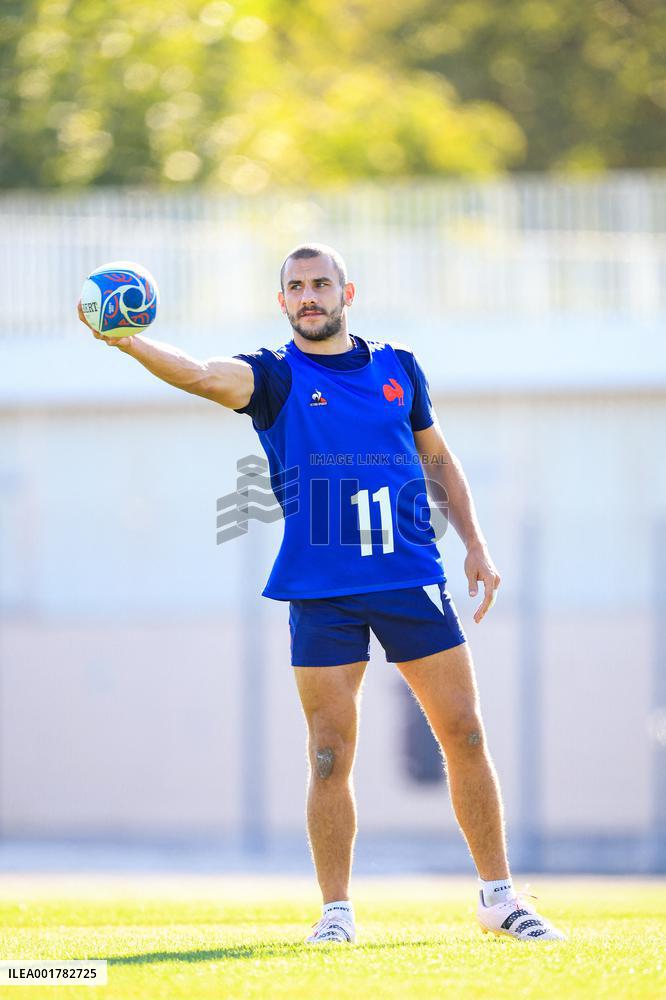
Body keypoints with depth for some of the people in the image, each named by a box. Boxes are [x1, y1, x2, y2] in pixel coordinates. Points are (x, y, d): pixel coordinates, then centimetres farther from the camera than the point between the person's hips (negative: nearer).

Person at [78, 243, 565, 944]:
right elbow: (202, 375, -20)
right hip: (321, 591, -2)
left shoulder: (399, 368, 10)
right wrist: (125, 339, -37)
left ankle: (499, 896, 14)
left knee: (464, 735, 2)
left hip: (412, 577, 2)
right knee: (330, 756, -3)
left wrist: (475, 545, 13)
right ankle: (337, 912, 7)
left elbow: (438, 459, 21)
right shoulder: (276, 377, 0)